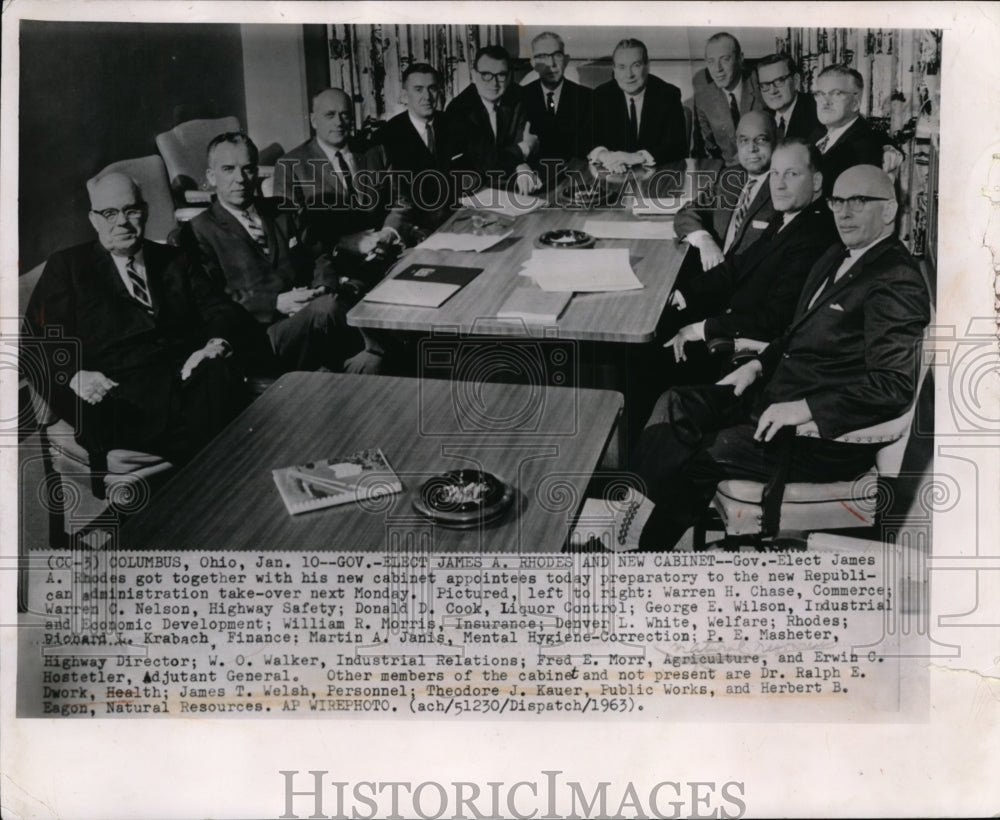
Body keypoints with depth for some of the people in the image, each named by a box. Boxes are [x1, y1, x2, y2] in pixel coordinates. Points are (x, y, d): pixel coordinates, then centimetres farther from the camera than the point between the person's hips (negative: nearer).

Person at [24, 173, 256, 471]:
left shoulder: (175, 261, 25)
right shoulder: (67, 266, 17)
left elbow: (224, 313, 13)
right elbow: (40, 338, 5)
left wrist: (217, 343, -13)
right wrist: (74, 375, -18)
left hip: (187, 377, 2)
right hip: (120, 396, -2)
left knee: (221, 374, -32)